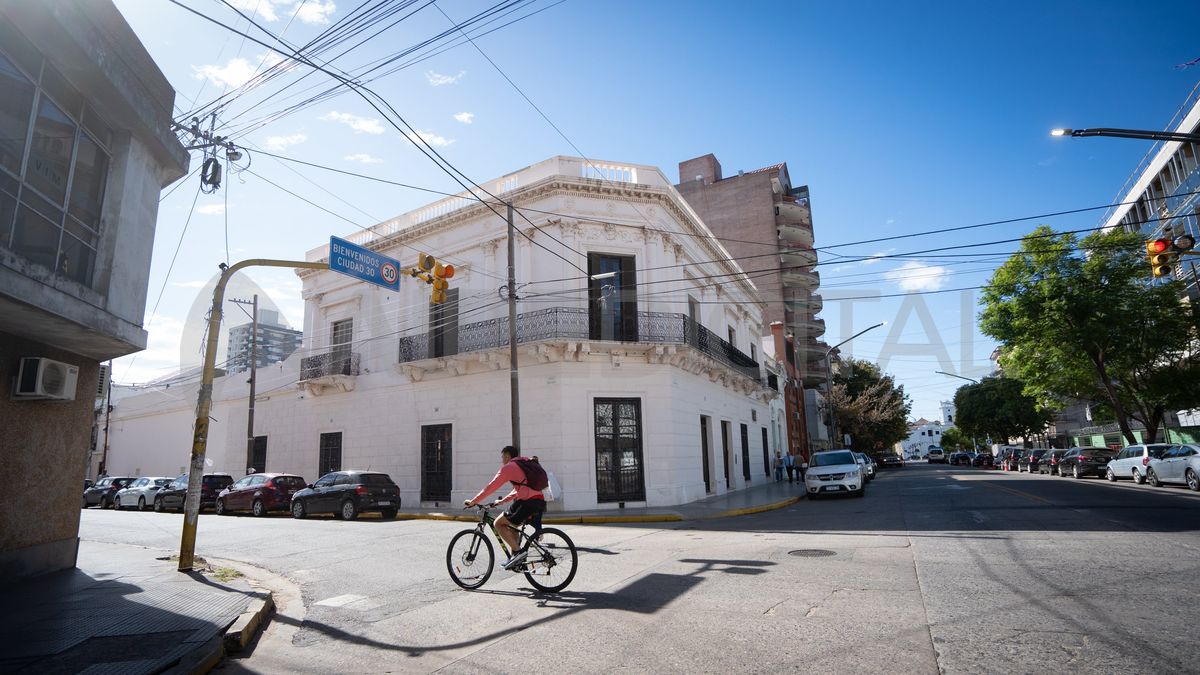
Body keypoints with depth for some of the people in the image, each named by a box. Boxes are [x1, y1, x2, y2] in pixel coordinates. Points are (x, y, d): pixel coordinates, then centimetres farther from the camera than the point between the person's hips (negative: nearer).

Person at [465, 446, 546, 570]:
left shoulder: (508, 468, 0)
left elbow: (491, 487, -1)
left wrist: (473, 501, 7)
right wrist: (503, 500, 36)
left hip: (527, 502, -9)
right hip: (540, 502, 9)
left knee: (498, 523, 4)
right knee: (512, 525, 27)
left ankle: (517, 552, -5)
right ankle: (514, 558, 25)